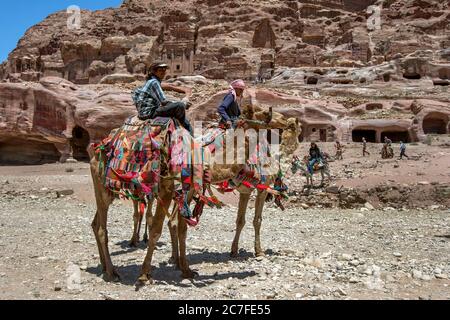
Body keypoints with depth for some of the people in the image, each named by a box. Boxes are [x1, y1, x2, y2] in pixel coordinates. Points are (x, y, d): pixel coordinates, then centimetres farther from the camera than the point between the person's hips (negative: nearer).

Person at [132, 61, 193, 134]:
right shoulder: (154, 82, -12)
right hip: (149, 112, -11)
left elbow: (162, 101, 16)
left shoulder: (154, 82, 18)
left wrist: (183, 103, 5)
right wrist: (182, 103, -8)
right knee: (180, 106, -23)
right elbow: (164, 102, -20)